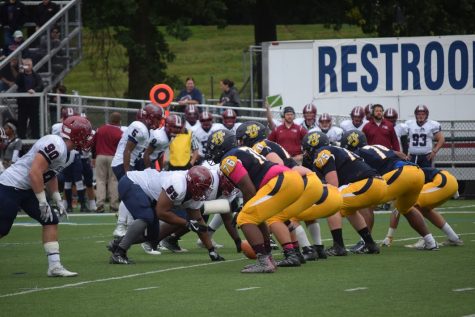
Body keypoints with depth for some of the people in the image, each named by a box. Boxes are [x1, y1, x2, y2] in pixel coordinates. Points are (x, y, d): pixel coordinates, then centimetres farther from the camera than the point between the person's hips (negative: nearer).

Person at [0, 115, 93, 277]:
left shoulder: (67, 153, 8)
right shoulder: (56, 146, -24)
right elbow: (35, 173, -28)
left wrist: (58, 200, 17)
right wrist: (43, 203, -23)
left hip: (26, 190, 10)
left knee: (51, 221, 4)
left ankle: (54, 266, 5)